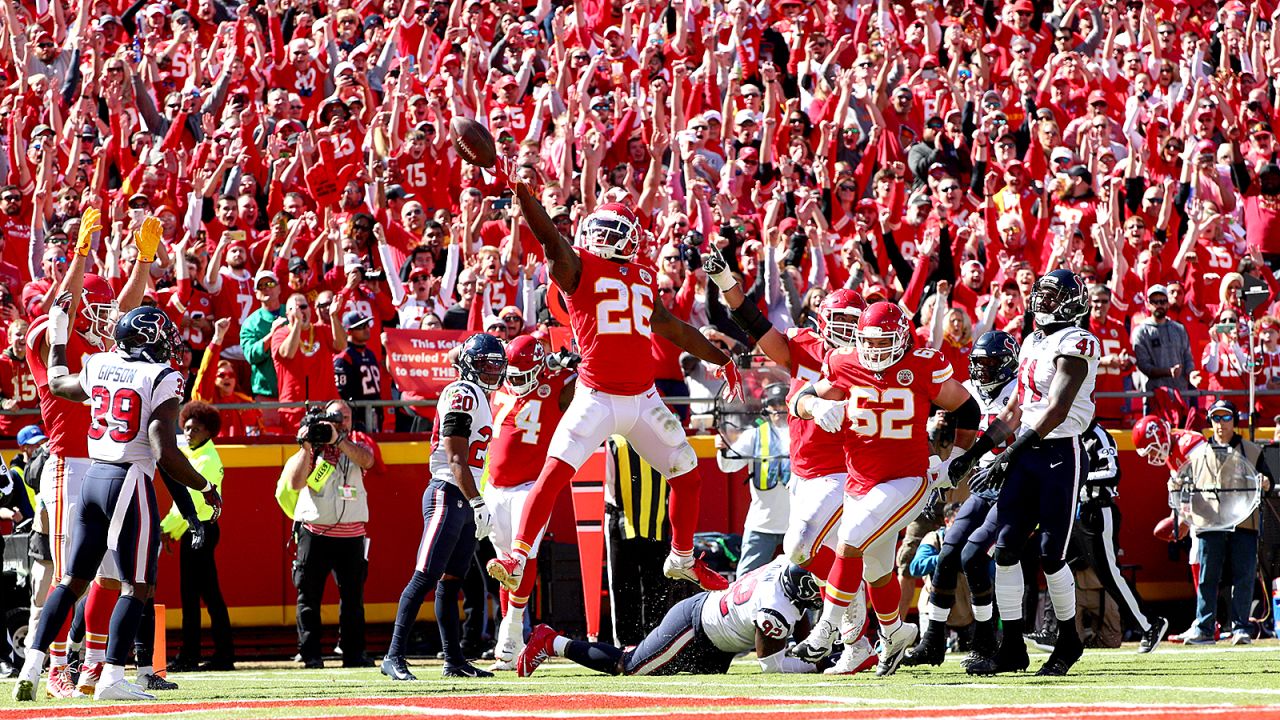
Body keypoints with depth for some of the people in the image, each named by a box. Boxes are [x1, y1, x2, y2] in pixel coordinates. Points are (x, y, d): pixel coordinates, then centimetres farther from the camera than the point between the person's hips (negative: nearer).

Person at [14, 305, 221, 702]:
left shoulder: (97, 367, 7)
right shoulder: (163, 379, -10)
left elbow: (57, 381, 30)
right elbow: (166, 454, -16)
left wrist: (58, 334, 45)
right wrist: (206, 488, -2)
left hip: (93, 477, 6)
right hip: (131, 482, -6)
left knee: (73, 579, 12)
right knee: (136, 586, -1)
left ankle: (30, 669, 7)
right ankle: (112, 676, -9)